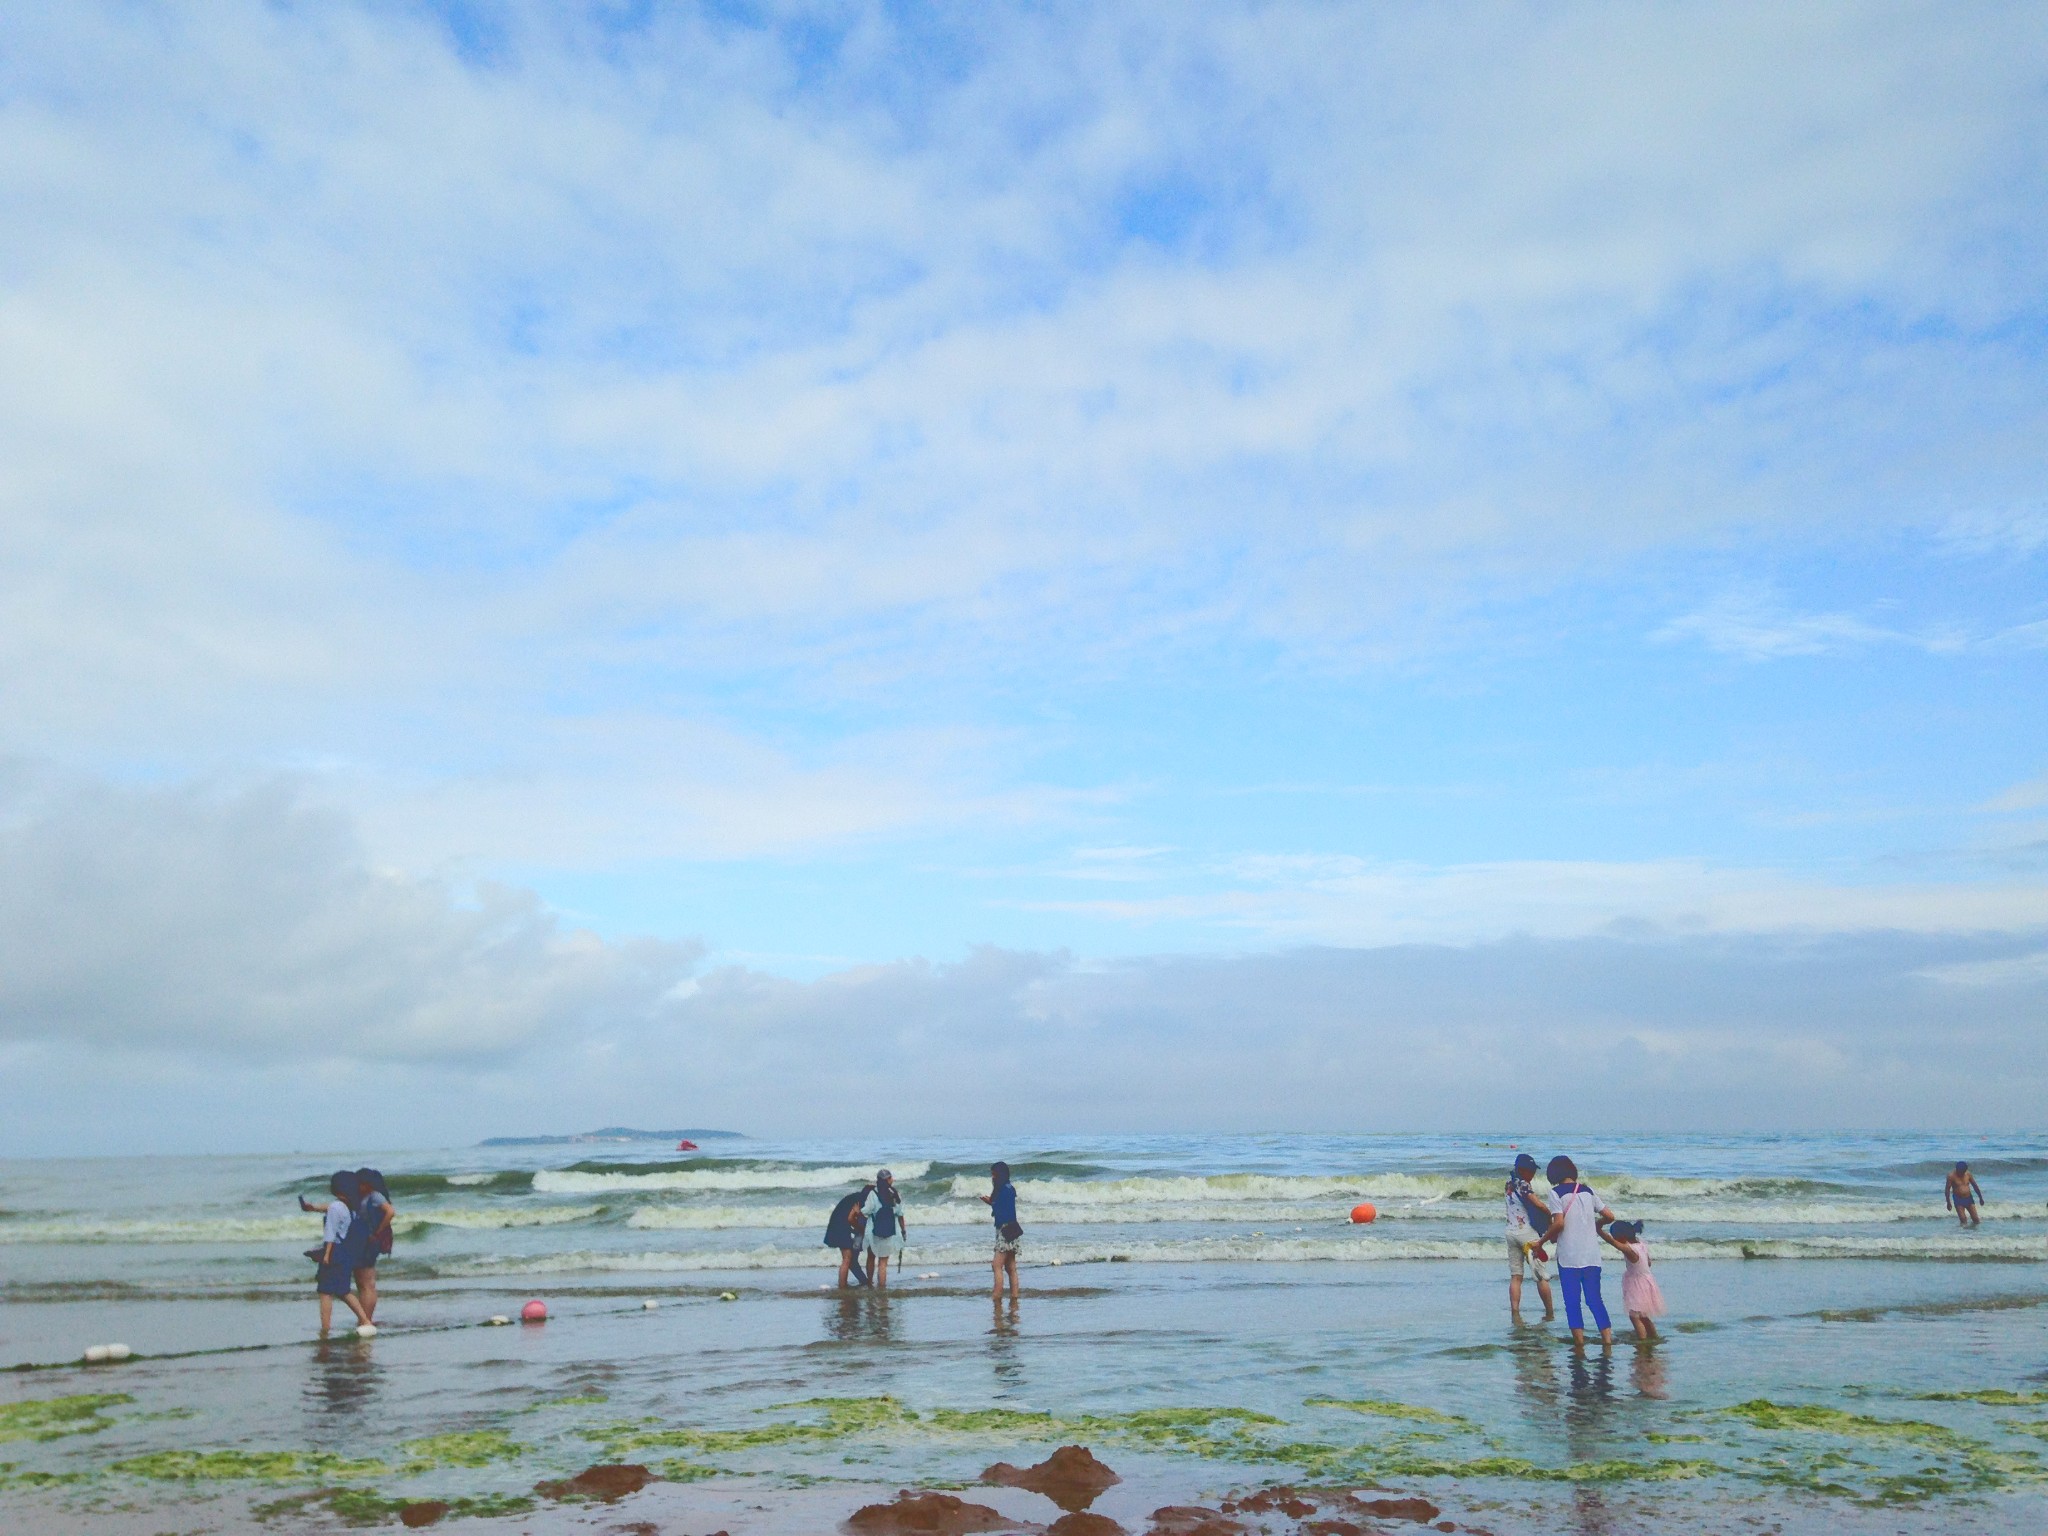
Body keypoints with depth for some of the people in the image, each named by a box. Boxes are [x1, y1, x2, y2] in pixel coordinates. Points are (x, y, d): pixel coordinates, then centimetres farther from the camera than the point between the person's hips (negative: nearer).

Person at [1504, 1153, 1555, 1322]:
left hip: (1511, 1232, 7)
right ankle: (1550, 1313, 12)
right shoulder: (1522, 1185, -14)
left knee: (1515, 1276, 3)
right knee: (1542, 1276, 5)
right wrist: (1550, 1215, -7)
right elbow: (1539, 1205, -23)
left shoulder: (1510, 1183, 10)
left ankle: (1515, 1313, -6)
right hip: (1528, 1234, -7)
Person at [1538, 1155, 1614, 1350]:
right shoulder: (1588, 1191, 10)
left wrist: (1543, 1240, 0)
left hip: (1568, 1256, -5)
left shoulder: (1556, 1192, -7)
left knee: (1572, 1301, 2)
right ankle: (1607, 1338, 4)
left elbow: (1559, 1224, -15)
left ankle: (1579, 1341, 0)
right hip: (1592, 1255, 5)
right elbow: (1609, 1216, 12)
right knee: (1595, 1299, 11)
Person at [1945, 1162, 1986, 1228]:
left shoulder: (1968, 1174, 1)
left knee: (1975, 1218, 2)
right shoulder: (1952, 1176, -10)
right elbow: (1947, 1189, -9)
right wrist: (1948, 1202, -13)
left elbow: (1975, 1186, 11)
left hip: (1969, 1198, 4)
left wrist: (1980, 1198, 13)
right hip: (1958, 1200, -4)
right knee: (1963, 1220, -11)